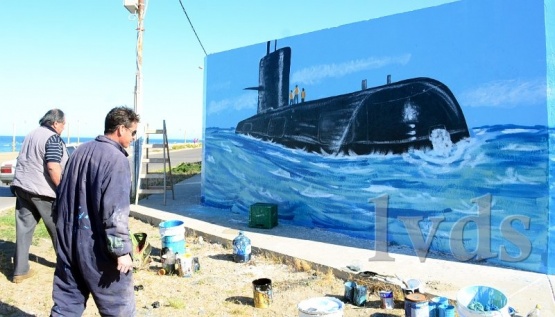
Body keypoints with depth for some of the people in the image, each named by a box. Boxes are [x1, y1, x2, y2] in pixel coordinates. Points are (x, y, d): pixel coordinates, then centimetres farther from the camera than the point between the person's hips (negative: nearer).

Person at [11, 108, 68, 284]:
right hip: (43, 191, -8)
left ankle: (20, 270, 10)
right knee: (58, 228, 9)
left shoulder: (31, 135, 15)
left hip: (22, 187, 8)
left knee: (24, 228, 8)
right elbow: (53, 167, -23)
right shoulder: (53, 138, -13)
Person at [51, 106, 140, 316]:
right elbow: (115, 211, -22)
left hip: (68, 241, 8)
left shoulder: (80, 151, 11)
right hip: (96, 247, -8)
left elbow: (62, 195, 19)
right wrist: (122, 250, -18)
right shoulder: (116, 159, -16)